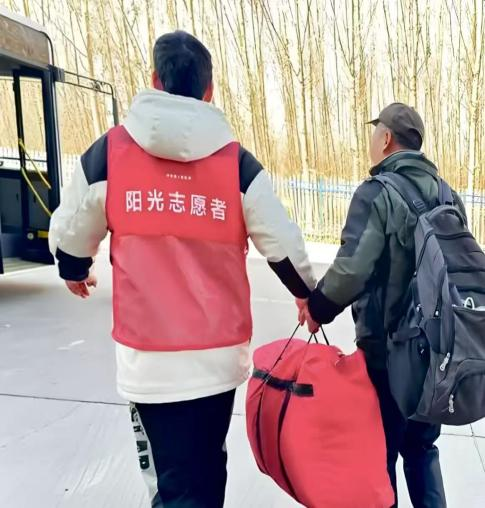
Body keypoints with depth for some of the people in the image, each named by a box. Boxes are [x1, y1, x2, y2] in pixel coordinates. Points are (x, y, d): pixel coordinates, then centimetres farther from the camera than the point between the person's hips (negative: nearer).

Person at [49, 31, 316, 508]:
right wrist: (311, 296, 18)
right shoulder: (237, 163, -5)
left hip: (148, 356, -1)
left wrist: (74, 272, 28)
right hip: (219, 353, 1)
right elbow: (283, 247, -2)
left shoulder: (109, 151, -5)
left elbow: (69, 236, 5)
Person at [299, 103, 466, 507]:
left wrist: (317, 307, -7)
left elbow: (351, 269, -23)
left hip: (387, 346, -6)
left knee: (381, 451, 10)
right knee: (422, 444, 21)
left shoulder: (377, 193, -15)